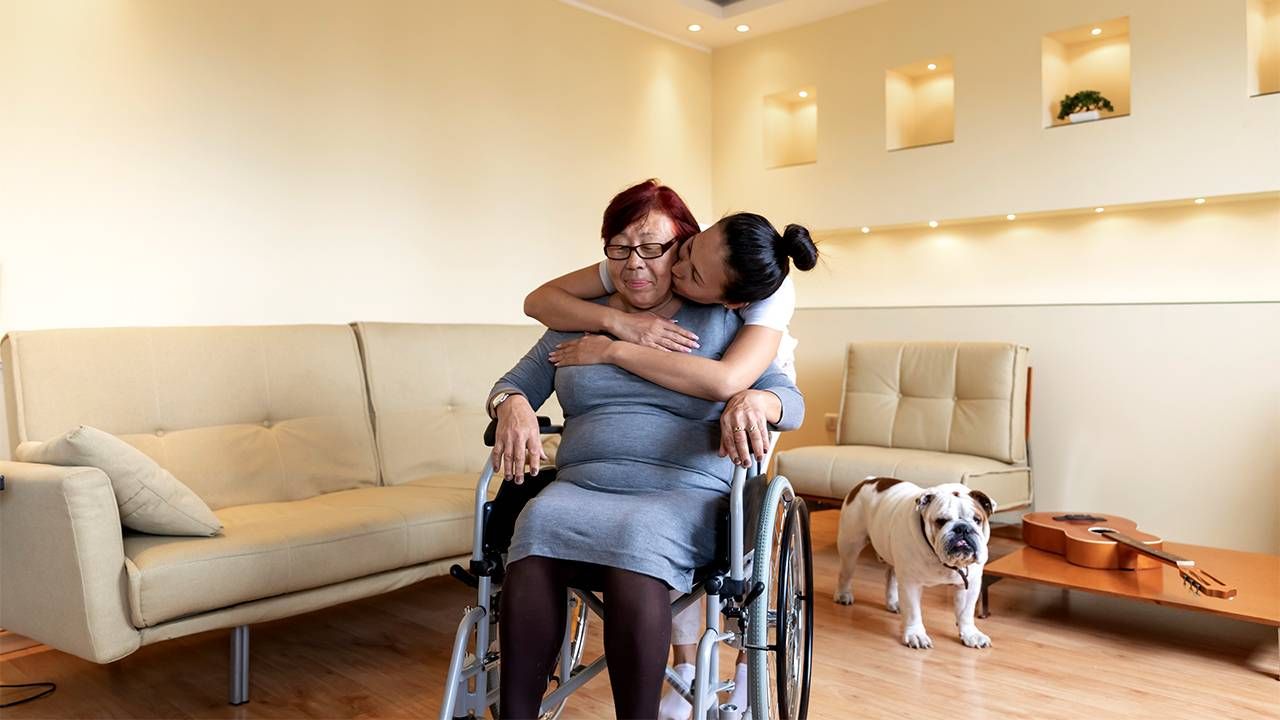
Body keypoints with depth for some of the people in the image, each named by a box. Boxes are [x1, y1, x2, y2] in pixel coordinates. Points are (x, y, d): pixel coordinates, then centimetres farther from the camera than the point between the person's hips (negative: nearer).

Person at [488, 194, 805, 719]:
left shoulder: (718, 320, 10)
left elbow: (792, 402, 5)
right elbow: (515, 383, 19)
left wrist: (756, 401, -20)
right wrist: (513, 407, -7)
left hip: (684, 493, -2)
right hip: (580, 486, 3)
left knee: (638, 537, -37)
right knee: (537, 523, -32)